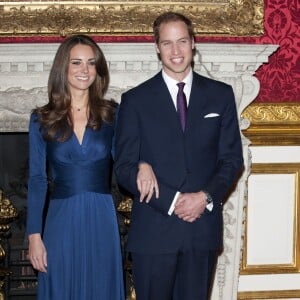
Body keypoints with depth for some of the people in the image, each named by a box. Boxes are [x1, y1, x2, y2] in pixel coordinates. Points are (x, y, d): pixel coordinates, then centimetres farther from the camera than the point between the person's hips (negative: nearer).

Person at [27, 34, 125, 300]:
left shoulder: (112, 114, 4)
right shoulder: (42, 119, 2)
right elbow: (37, 180, 1)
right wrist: (34, 236, -4)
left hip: (101, 220, 1)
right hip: (61, 221, -1)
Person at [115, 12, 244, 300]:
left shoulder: (221, 95, 7)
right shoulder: (135, 100, 1)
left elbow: (232, 158, 6)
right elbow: (124, 167, -3)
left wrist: (205, 197, -10)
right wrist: (172, 201, -12)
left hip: (203, 226, 2)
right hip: (153, 230, -1)